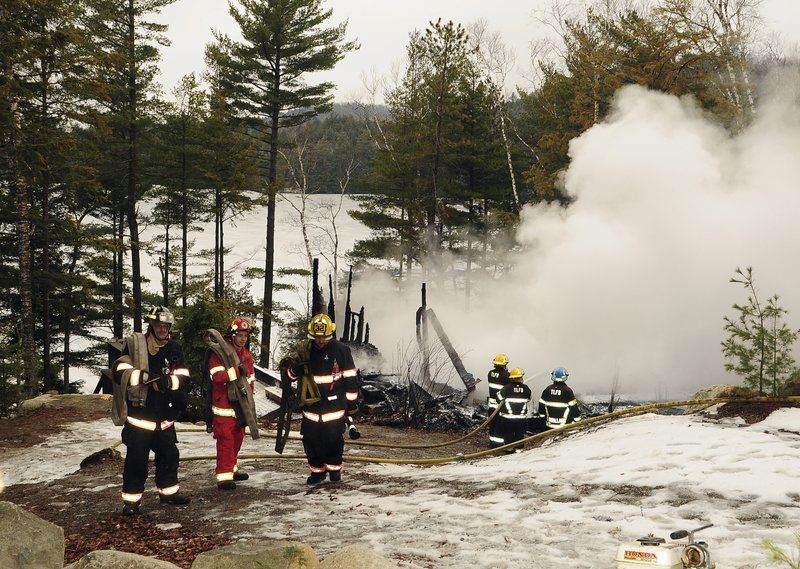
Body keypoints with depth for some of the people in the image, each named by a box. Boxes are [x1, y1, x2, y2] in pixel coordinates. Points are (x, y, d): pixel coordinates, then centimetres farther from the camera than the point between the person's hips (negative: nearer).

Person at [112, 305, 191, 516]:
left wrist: (169, 380, -24)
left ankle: (168, 491, 32)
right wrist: (145, 376, -28)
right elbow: (120, 371, -14)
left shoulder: (174, 349, 5)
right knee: (137, 458, -4)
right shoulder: (134, 345, -6)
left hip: (164, 416, 4)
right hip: (139, 414, -4)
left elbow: (183, 377, -2)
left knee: (169, 455, 14)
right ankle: (131, 498, 8)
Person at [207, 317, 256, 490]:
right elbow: (217, 375, -28)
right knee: (225, 440, -10)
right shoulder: (219, 354, -13)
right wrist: (238, 370, -34)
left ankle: (232, 469, 32)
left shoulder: (247, 357, 11)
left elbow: (250, 380, 18)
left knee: (237, 438, 17)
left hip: (239, 406, 8)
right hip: (223, 407, -8)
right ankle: (224, 477, -8)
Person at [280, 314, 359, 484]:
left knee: (334, 437, 2)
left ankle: (334, 468, 24)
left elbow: (351, 377, 0)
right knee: (311, 438, 3)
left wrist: (351, 400, 0)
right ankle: (317, 469, 20)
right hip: (311, 402, 3)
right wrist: (294, 369, -15)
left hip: (334, 404, -3)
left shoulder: (341, 350, -6)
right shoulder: (304, 349, 1)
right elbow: (290, 373, 9)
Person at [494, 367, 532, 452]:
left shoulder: (506, 388, -11)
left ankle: (509, 448, 14)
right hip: (522, 417, 2)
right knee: (520, 433, 11)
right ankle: (518, 448, 13)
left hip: (508, 417, -1)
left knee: (508, 433, 10)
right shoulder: (526, 389, -3)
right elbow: (528, 400, 12)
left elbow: (499, 399, -3)